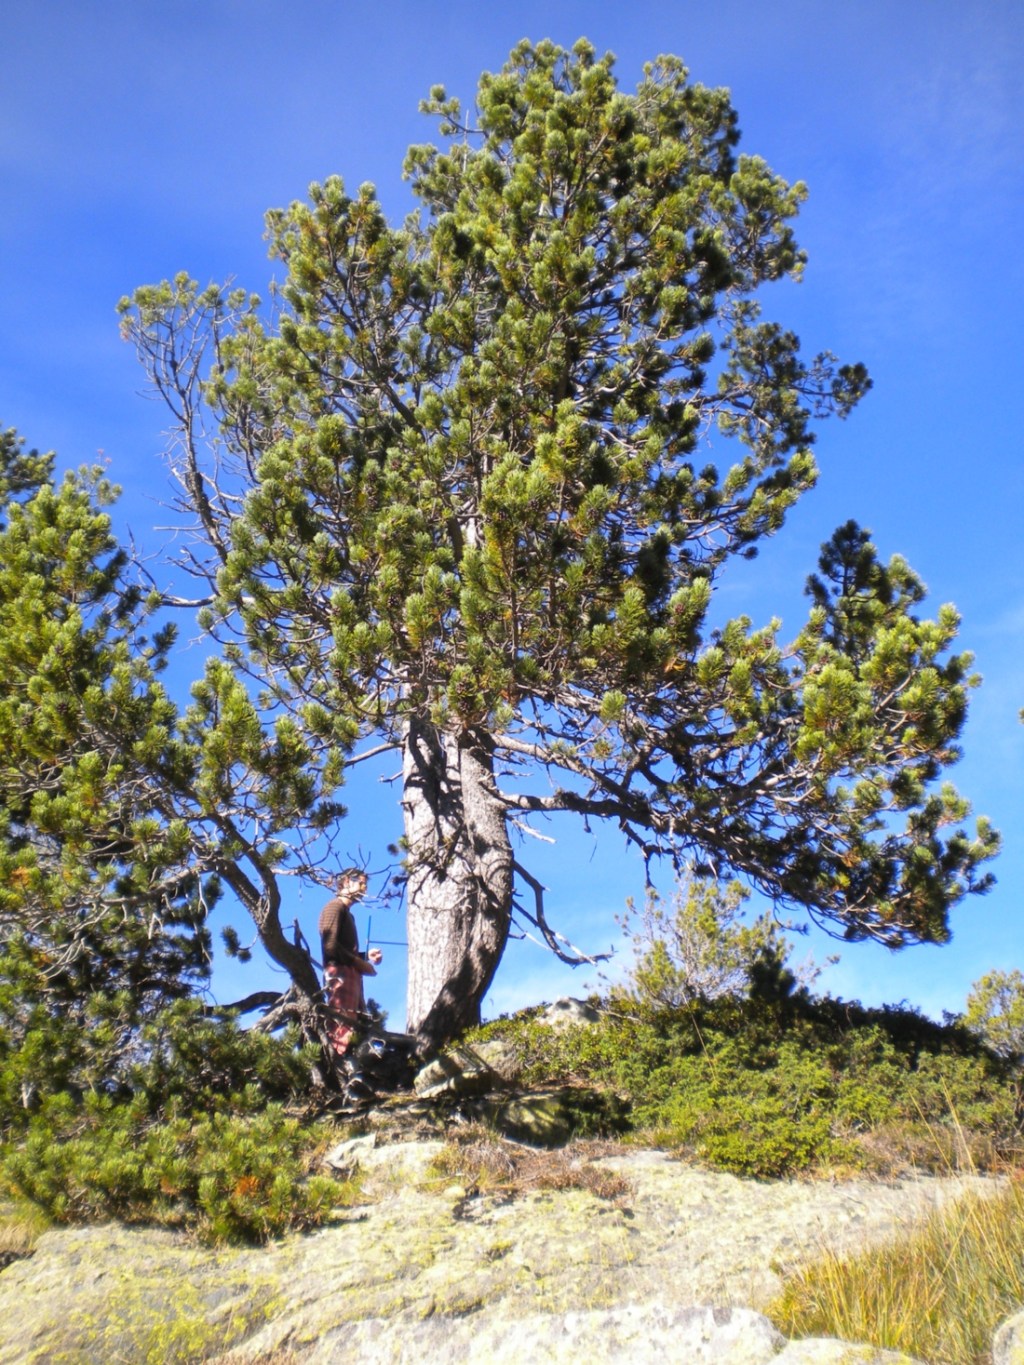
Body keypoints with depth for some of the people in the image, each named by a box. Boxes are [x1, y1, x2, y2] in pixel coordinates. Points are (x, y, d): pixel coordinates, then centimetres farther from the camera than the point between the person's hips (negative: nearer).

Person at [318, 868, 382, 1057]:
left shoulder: (346, 912, 26)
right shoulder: (335, 907, -2)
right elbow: (330, 946, -16)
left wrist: (366, 956, 10)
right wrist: (359, 963, -12)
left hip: (350, 974, 10)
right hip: (339, 973, -10)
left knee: (357, 1025, 6)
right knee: (342, 1029, -17)